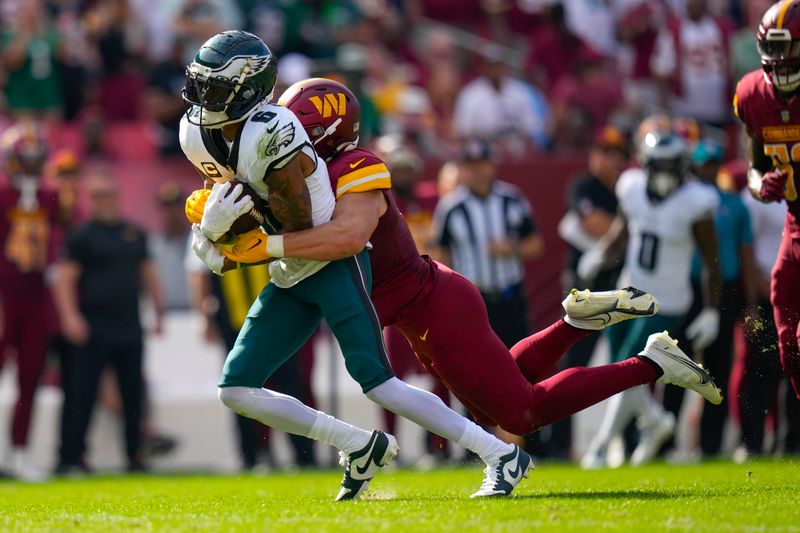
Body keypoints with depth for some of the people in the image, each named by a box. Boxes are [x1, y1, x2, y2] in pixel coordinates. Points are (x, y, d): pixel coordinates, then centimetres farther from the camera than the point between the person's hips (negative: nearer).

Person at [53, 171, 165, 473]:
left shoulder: (134, 234, 14)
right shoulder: (82, 235, -2)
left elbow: (148, 274, 22)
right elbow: (65, 278, -7)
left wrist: (159, 312, 16)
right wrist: (70, 317, -17)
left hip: (129, 326, 5)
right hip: (94, 329, -5)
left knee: (133, 393, 9)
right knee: (82, 393, -8)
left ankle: (134, 454, 18)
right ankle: (71, 456, -7)